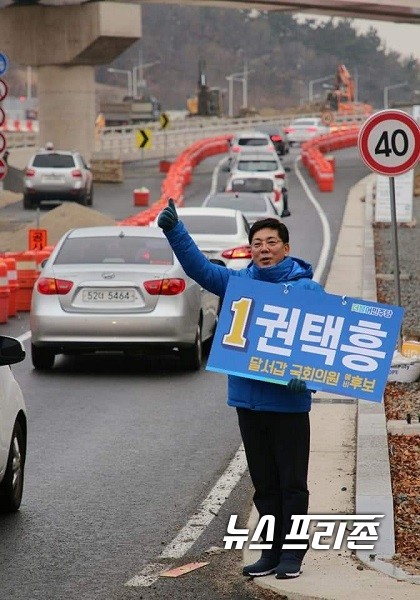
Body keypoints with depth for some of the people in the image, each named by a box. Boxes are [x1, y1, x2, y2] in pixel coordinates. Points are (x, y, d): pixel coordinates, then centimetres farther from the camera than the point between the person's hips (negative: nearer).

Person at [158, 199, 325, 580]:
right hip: (248, 399, 5)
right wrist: (174, 231, -11)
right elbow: (199, 267, 3)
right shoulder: (239, 283, 8)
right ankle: (271, 550, 20)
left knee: (292, 483, 4)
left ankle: (293, 552, 11)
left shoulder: (307, 289, -6)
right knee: (264, 484, 12)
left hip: (289, 401, -5)